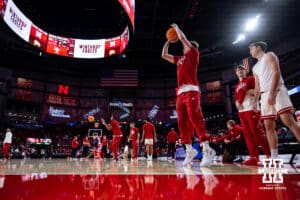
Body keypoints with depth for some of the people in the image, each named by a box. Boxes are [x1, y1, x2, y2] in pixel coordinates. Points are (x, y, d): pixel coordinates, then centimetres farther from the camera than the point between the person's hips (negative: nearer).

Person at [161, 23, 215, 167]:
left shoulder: (193, 54, 9)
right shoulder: (180, 59, 28)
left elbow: (182, 38, 3)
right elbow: (164, 55, 34)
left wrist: (176, 27, 20)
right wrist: (168, 42, 37)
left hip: (191, 91, -7)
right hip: (181, 93, 8)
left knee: (195, 119, -15)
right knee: (182, 122, 2)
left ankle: (207, 150, -11)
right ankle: (189, 150, 8)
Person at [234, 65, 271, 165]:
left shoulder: (251, 79, 6)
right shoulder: (237, 86, 25)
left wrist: (252, 91, -17)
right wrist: (237, 102, 7)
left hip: (251, 109, -7)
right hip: (242, 111, 7)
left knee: (258, 132, -12)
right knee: (247, 134, 2)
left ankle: (270, 155, -5)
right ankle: (254, 157, 5)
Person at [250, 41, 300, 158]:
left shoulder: (269, 55, 6)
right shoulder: (255, 68, 26)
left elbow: (276, 72, -9)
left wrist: (272, 93, -20)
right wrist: (255, 102, 14)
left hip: (277, 91, -7)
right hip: (265, 96, 8)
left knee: (289, 121, -18)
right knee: (269, 127, 1)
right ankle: (274, 157, 3)